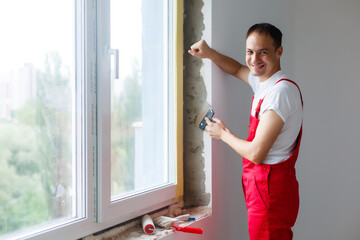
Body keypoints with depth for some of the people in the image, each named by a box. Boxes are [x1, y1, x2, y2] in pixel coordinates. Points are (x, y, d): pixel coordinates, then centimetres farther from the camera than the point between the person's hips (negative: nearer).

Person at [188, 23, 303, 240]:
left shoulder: (281, 91, -19)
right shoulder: (263, 82, 10)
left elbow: (256, 153, -21)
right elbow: (238, 69, 34)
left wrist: (223, 134, -3)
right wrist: (210, 54, 15)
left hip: (270, 190, -10)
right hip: (263, 185, 10)